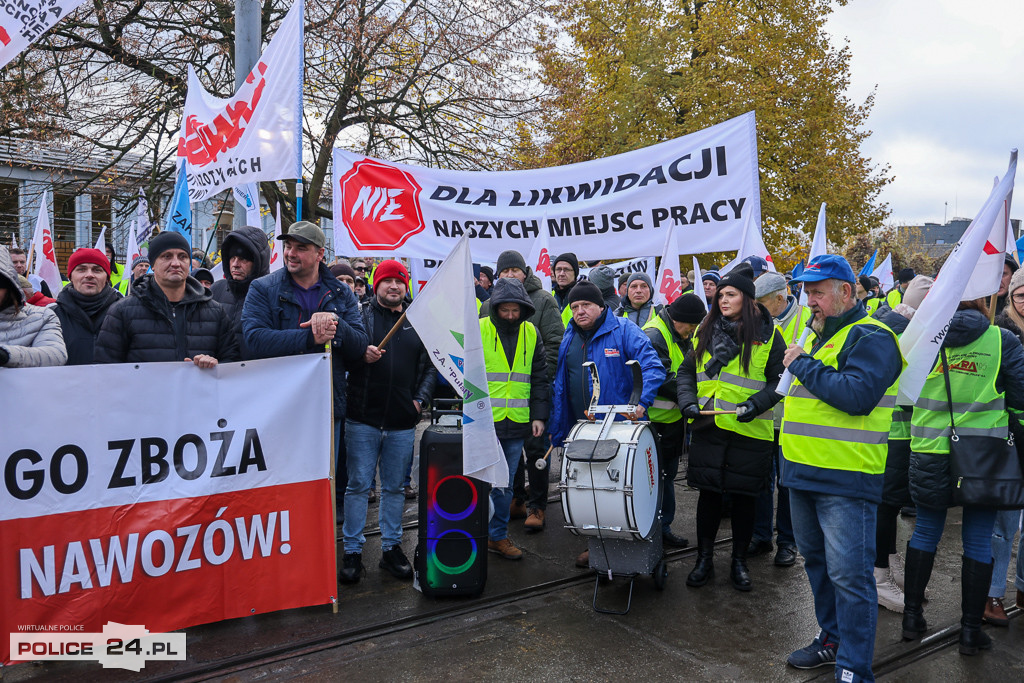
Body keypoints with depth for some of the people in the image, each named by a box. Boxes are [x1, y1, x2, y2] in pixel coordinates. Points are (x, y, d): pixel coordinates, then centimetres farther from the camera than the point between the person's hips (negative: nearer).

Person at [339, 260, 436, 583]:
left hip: (402, 423, 2)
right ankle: (352, 551, 14)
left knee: (395, 487, 11)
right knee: (358, 486, 3)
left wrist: (420, 398, 1)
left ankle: (391, 548, 23)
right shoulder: (361, 317, 3)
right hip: (363, 419, -2)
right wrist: (362, 354, -20)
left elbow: (430, 366, 13)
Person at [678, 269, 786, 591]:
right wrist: (687, 401, -3)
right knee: (708, 492, 8)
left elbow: (780, 379, -4)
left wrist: (757, 403, -19)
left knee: (744, 495, 8)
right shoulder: (705, 331, 9)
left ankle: (739, 562, 25)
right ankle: (704, 559, 22)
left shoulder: (768, 334, -3)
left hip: (749, 430, -2)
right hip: (708, 427, 3)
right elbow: (687, 371, 13)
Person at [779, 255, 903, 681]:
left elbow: (857, 395, -27)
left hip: (845, 479, -9)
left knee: (848, 574, -4)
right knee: (817, 561, 20)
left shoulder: (870, 338, -12)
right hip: (804, 472, 10)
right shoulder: (820, 334, 17)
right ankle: (833, 639, 36)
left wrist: (804, 366, -18)